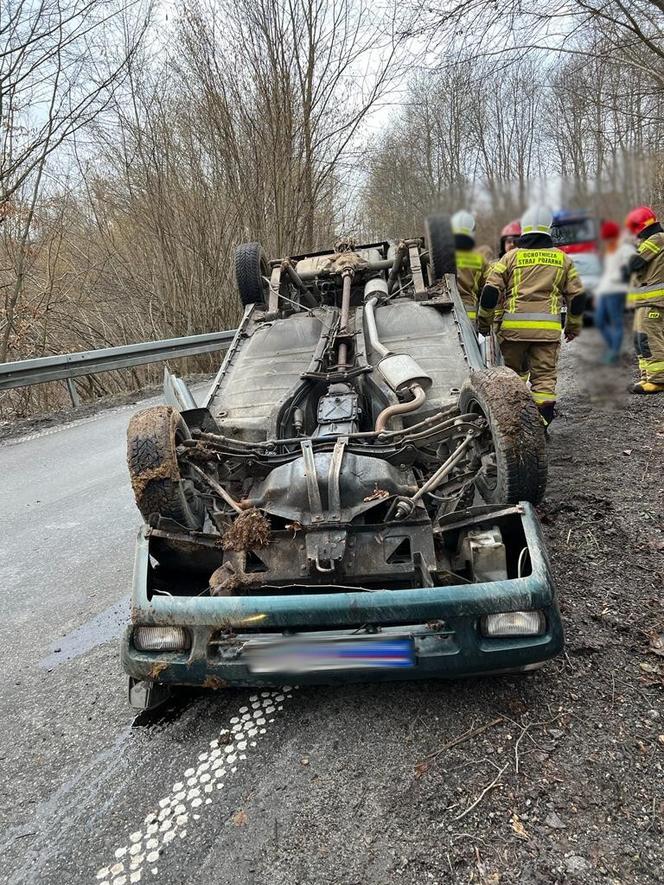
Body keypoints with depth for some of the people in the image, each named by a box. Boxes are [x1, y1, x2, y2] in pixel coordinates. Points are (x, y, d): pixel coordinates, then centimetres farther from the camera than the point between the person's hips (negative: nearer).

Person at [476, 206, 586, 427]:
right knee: (545, 376, 3)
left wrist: (484, 322, 11)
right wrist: (573, 326, 27)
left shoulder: (511, 256, 7)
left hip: (514, 326, 0)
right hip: (548, 328, 1)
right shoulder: (562, 259, 13)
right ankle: (542, 423, -1)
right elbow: (577, 296, 15)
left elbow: (491, 291, 1)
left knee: (513, 373, 15)